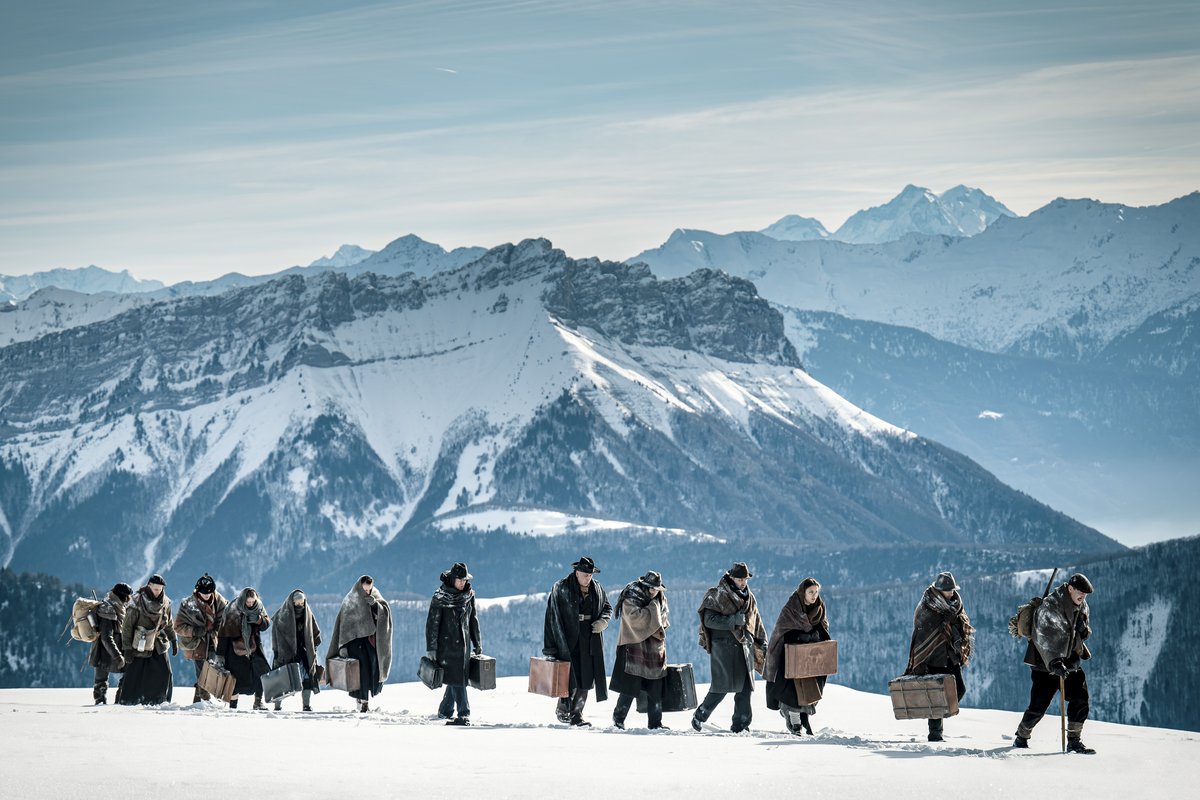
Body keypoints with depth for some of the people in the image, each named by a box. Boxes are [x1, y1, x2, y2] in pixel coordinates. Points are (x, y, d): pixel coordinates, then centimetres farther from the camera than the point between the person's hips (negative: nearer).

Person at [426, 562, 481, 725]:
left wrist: (477, 643, 19)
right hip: (447, 644, -5)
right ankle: (463, 713, -10)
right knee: (456, 680, -10)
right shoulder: (440, 597, -8)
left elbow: (473, 620, 18)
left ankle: (445, 712, 20)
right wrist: (431, 648, -10)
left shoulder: (469, 596, 8)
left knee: (457, 679, 6)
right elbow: (432, 623, -8)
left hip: (463, 644, 5)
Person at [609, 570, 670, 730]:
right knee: (630, 687, -5)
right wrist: (652, 609, -17)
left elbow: (663, 621, 24)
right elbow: (635, 617, -24)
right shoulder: (631, 598, -9)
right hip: (634, 647, -7)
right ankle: (619, 717, 10)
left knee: (655, 688, 6)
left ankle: (655, 722, 12)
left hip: (654, 650, 7)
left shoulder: (659, 600, 13)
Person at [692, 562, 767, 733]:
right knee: (722, 686, -9)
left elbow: (756, 622, 27)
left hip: (745, 647, 6)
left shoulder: (749, 598, 16)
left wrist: (762, 643, 21)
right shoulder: (717, 596, -5)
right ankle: (700, 716, 8)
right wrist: (732, 620, -22)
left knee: (745, 687, 2)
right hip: (724, 647, -6)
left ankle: (740, 725, 8)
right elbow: (709, 620, -14)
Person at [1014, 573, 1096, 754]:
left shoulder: (1081, 607, 4)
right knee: (1039, 705, -7)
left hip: (1070, 660, 7)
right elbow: (1045, 640, -29)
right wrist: (1054, 662, -40)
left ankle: (1074, 740, 2)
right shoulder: (1050, 607, -20)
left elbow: (1082, 633, 19)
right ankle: (1021, 737, 15)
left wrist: (1084, 630, -6)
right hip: (1045, 664, -7)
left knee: (1080, 698, -8)